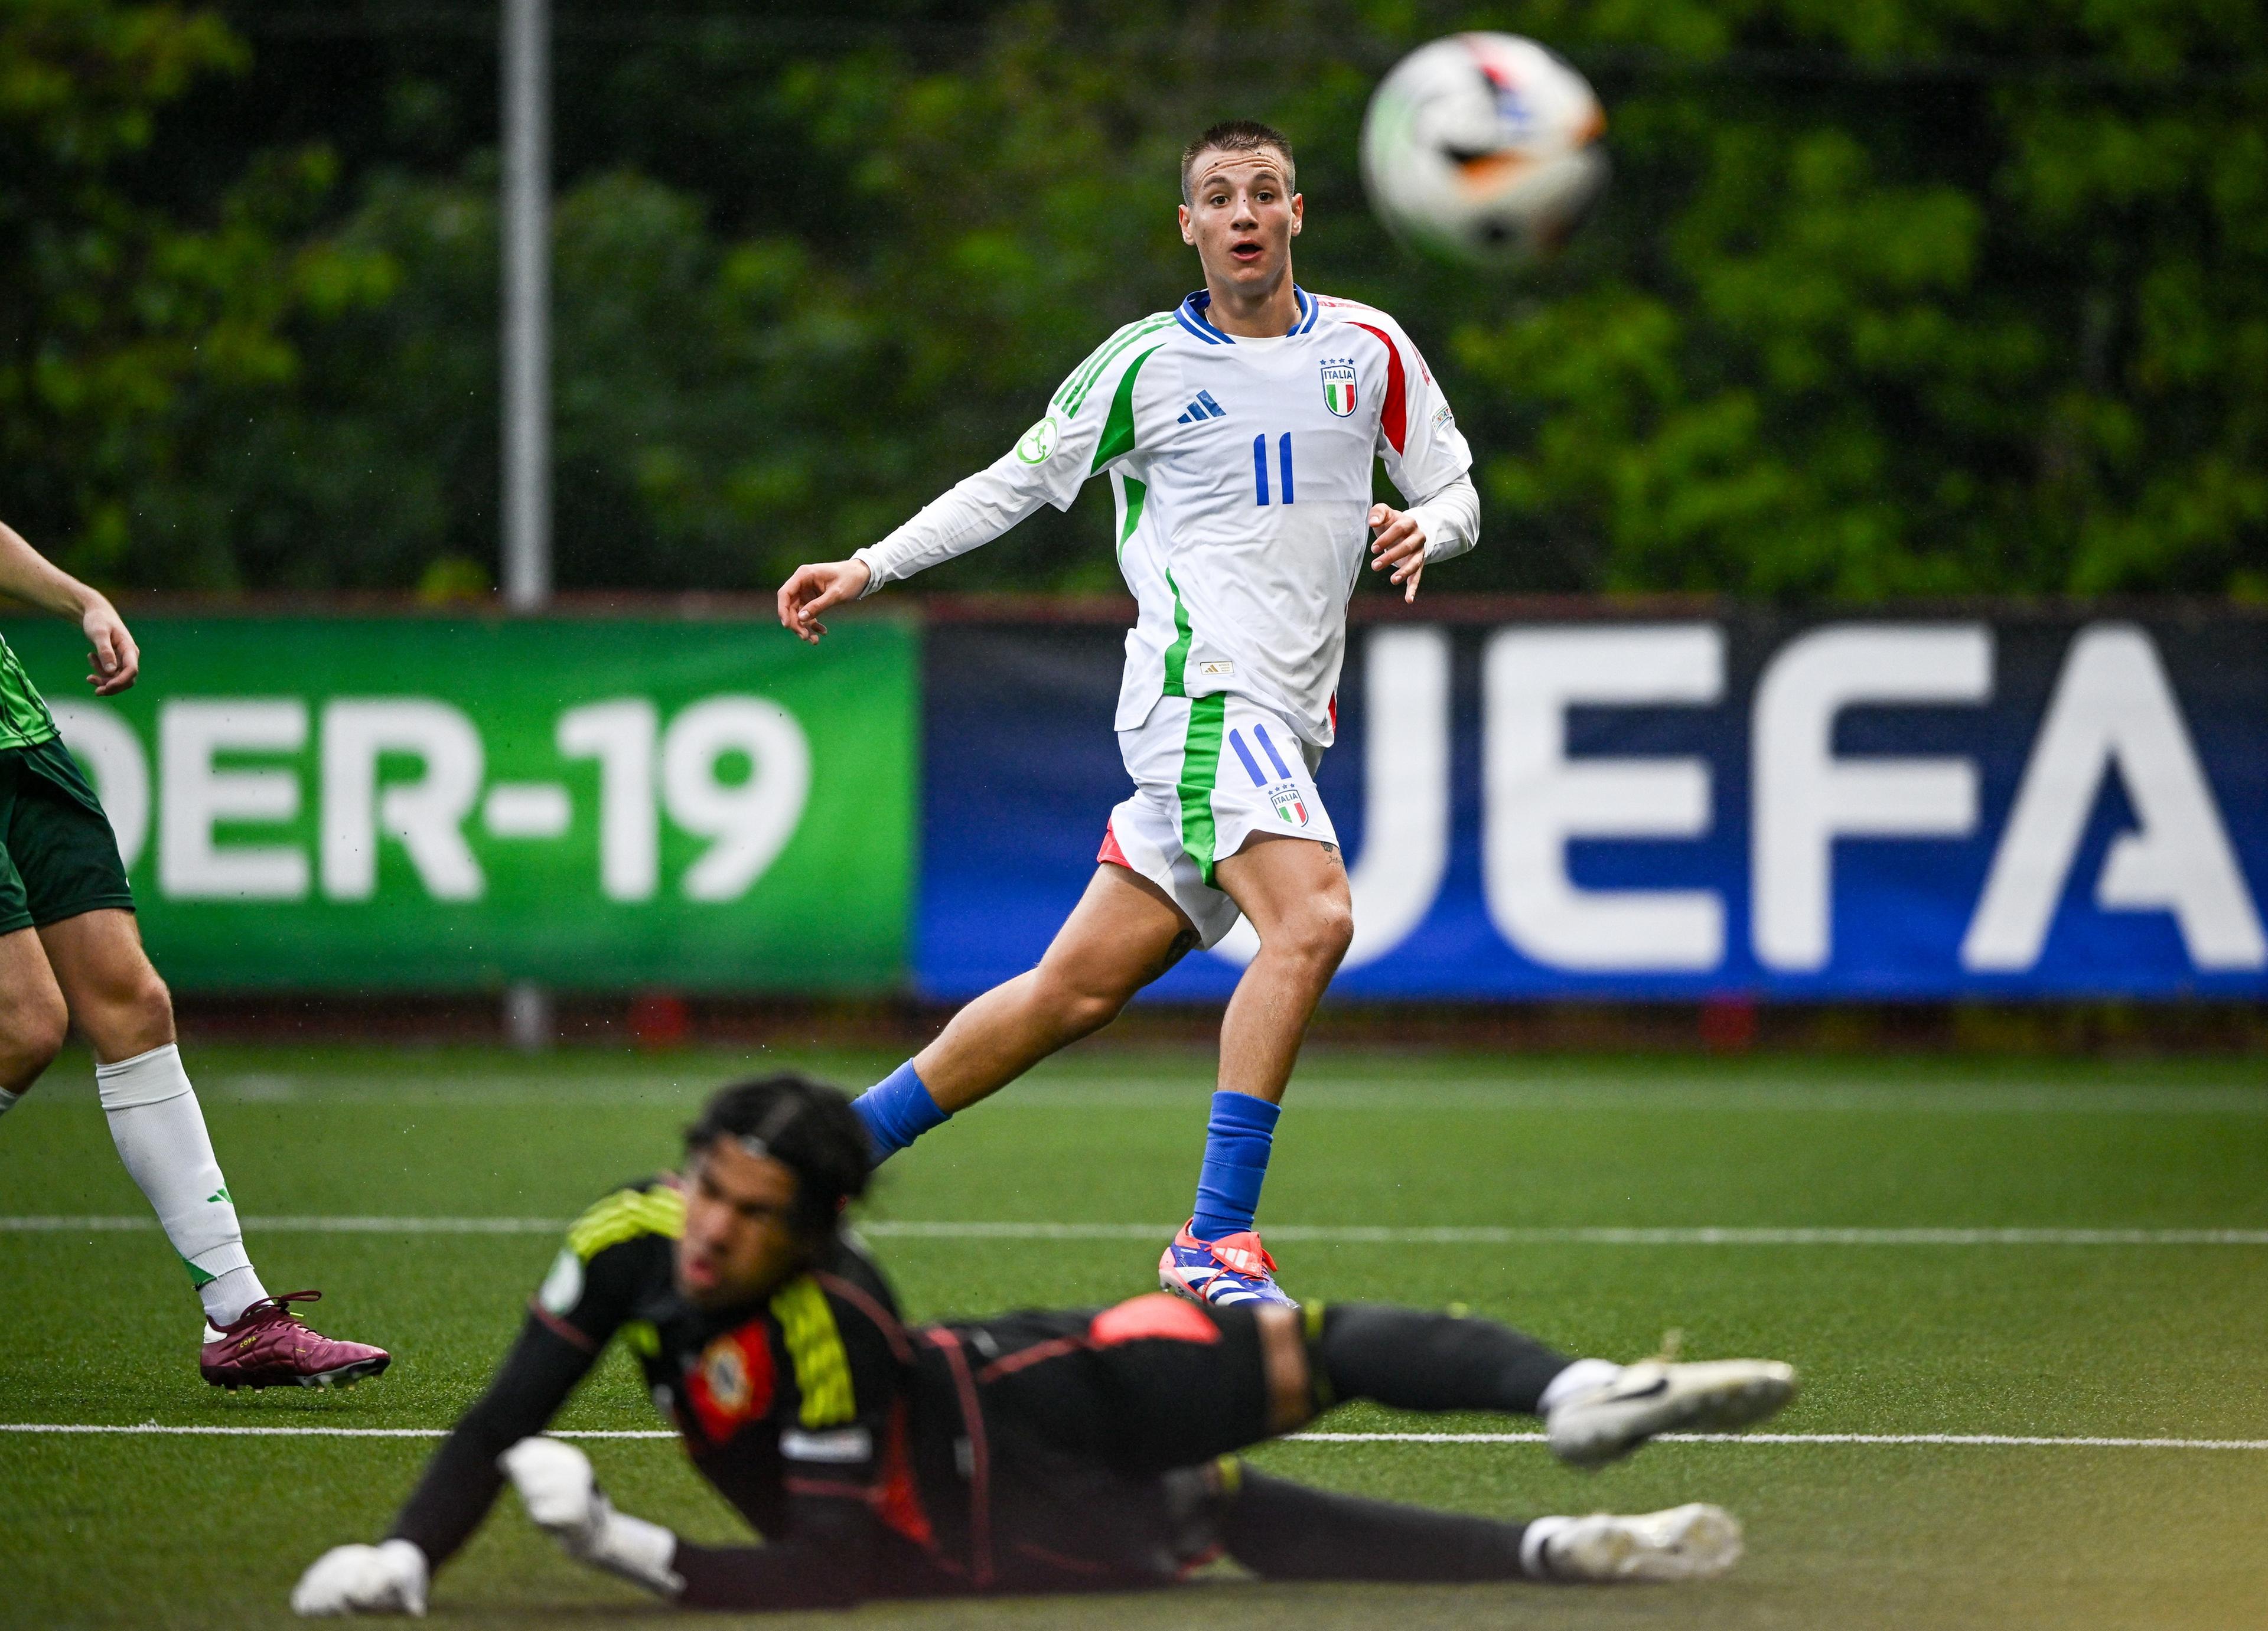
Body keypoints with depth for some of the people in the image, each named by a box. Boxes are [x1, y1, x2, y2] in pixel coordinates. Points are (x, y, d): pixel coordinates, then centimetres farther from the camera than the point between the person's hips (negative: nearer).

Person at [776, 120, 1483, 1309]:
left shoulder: (1369, 350, 11)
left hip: (1283, 721, 5)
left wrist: (1423, 529, -7)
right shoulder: (1144, 363, 3)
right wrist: (869, 569, 7)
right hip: (1200, 681, -5)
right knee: (1312, 918, -27)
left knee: (1080, 987, 4)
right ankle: (1214, 1239, -26)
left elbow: (1454, 493, 16)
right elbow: (1015, 483, 13)